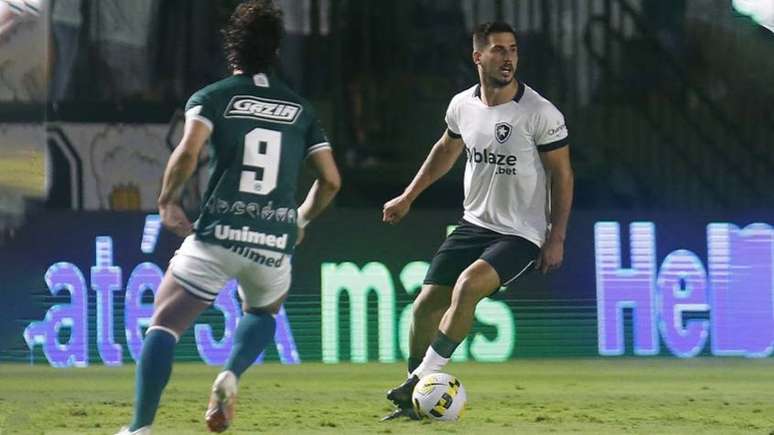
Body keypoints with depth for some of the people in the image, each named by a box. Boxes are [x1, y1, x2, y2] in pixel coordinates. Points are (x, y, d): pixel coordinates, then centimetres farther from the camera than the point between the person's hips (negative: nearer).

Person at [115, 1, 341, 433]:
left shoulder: (213, 97, 4)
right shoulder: (300, 109, 13)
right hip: (274, 243, 3)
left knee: (164, 325, 0)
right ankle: (231, 376, 2)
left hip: (217, 236, -3)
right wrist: (302, 220, 27)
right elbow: (330, 179, 10)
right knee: (263, 312, 32)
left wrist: (168, 201, 2)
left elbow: (188, 152, -14)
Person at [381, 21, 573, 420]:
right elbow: (446, 150, 21)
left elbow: (562, 174, -8)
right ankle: (414, 401, 18)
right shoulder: (462, 106, 0)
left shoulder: (540, 113, -15)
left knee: (469, 284, -29)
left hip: (521, 235, -6)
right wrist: (407, 197, 24)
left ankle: (420, 380, -19)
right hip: (474, 223, 6)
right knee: (426, 304, 1)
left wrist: (556, 238, -11)